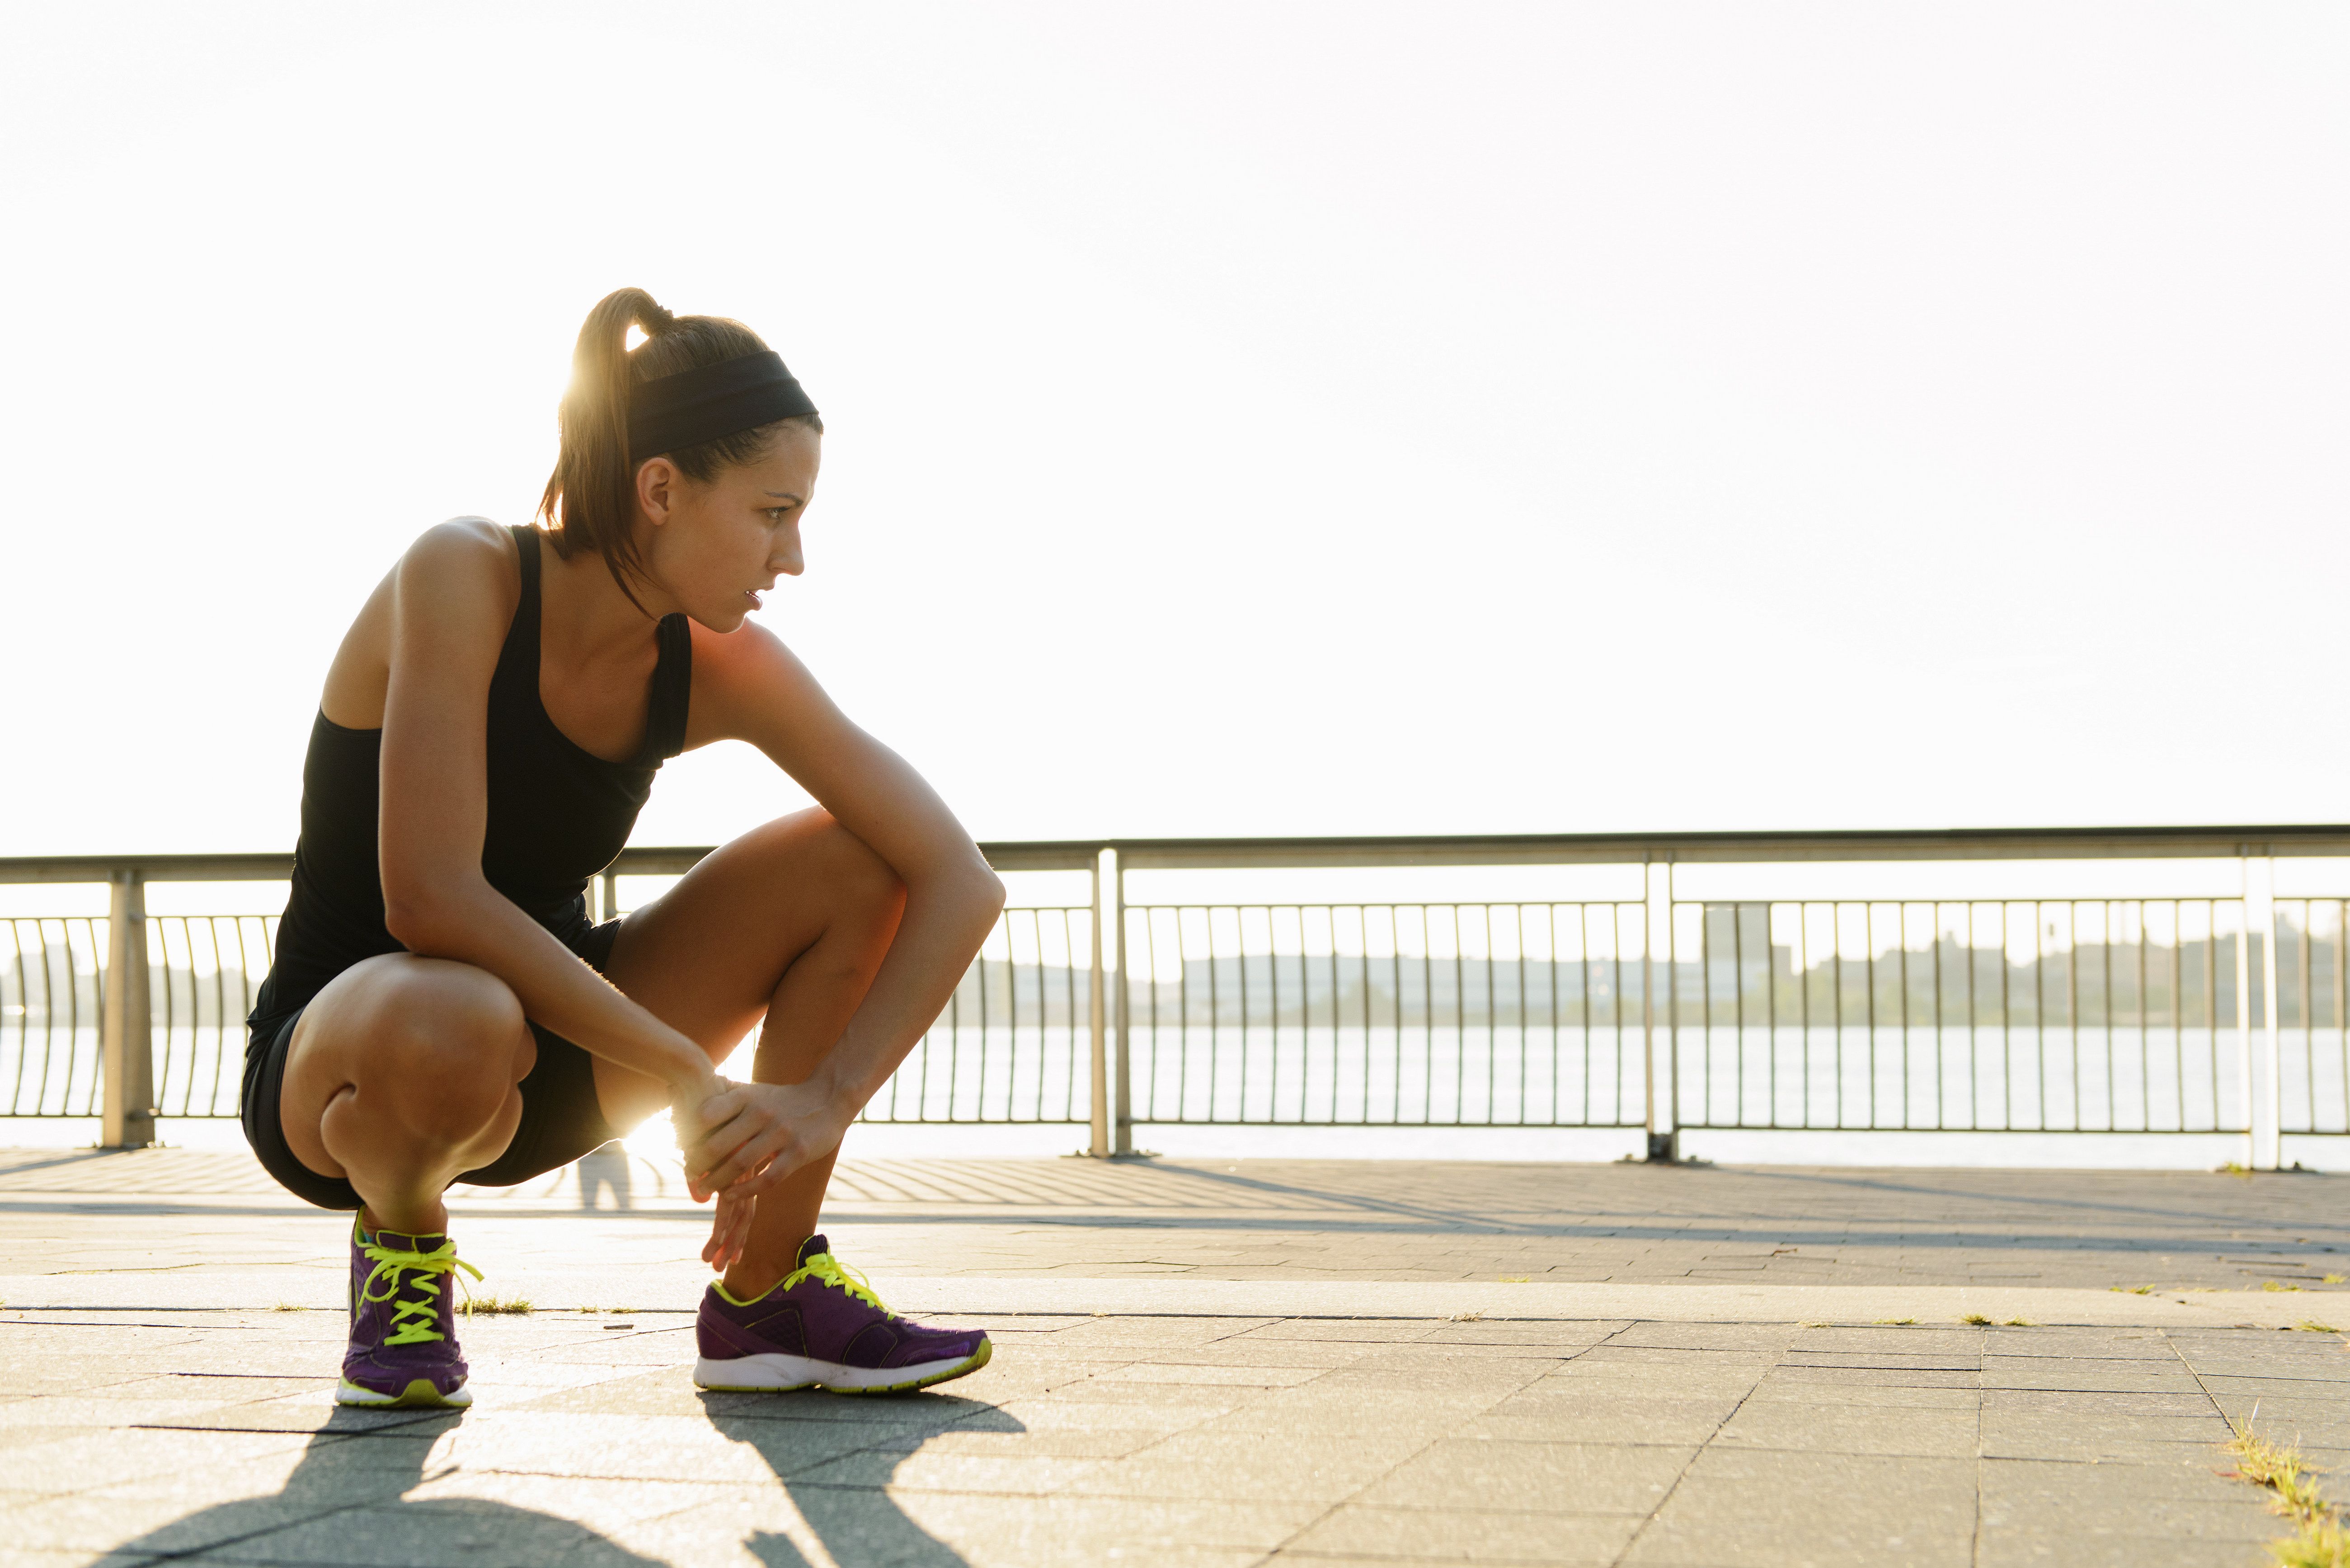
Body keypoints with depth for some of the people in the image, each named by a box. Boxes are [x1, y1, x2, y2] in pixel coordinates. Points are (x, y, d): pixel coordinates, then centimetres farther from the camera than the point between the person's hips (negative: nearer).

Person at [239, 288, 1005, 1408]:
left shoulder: (717, 666, -9)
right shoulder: (460, 577, -23)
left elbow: (962, 883, -11)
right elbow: (430, 901, -33)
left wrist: (826, 1098, -24)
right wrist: (689, 1077, -31)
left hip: (549, 1053, 5)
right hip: (337, 1058, -5)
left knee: (853, 860, -10)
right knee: (456, 1026, -42)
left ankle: (765, 1297, -2)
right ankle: (401, 1238, -6)